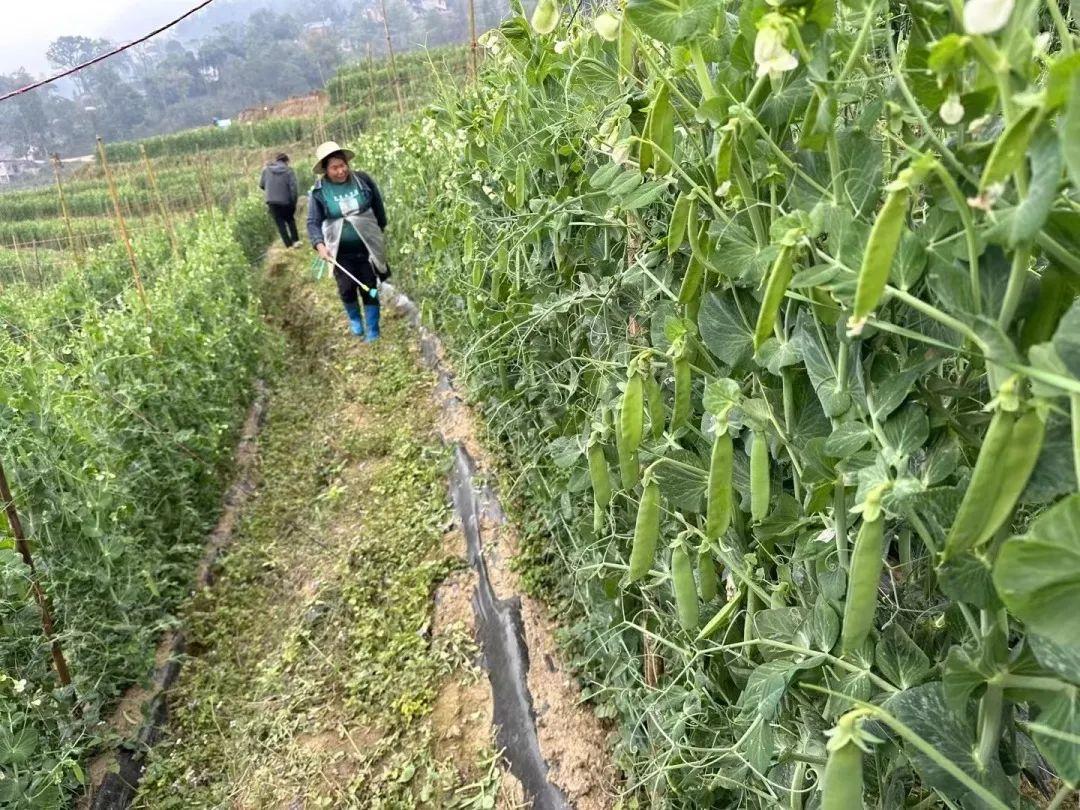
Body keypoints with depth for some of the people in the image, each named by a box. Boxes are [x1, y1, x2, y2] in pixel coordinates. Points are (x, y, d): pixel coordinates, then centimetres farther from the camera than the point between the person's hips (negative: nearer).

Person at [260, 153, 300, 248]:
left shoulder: (266, 169, 3)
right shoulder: (289, 170, -6)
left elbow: (261, 185, 8)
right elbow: (293, 187, -12)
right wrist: (294, 202, -4)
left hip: (272, 201, 1)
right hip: (286, 201, -1)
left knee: (280, 223, 9)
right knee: (290, 220, 21)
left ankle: (289, 245, 5)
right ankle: (295, 240, 9)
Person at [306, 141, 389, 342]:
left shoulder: (363, 180, -4)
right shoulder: (318, 192, -8)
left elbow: (378, 207, 9)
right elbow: (313, 222, -7)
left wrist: (381, 231, 16)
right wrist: (319, 245, -24)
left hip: (367, 247, 1)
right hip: (340, 252, 0)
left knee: (369, 289, 5)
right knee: (347, 288, 1)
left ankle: (372, 330, 19)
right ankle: (354, 319, 32)